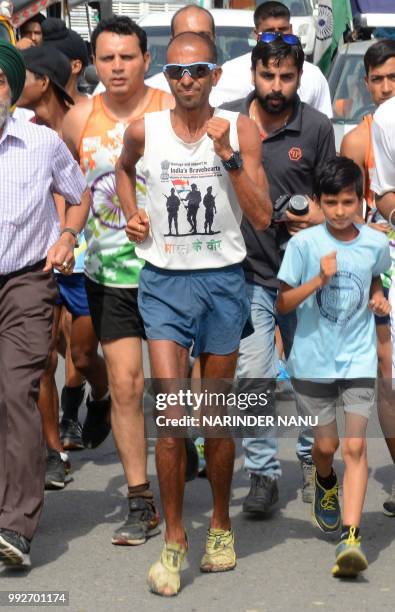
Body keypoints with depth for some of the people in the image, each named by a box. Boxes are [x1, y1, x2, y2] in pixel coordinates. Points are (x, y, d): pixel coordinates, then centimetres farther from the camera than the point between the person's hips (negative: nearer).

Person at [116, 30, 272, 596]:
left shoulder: (239, 130, -4)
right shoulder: (144, 131, -1)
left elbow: (262, 217, -10)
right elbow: (124, 168, 25)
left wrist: (229, 155, -18)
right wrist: (131, 214, 8)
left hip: (223, 281, 0)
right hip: (164, 282, 0)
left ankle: (221, 523, 28)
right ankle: (173, 539, -1)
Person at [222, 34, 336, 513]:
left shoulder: (317, 128, -4)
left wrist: (315, 219, -15)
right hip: (248, 274, 0)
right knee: (253, 378, -6)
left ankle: (311, 459, 31)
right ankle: (263, 474, 3)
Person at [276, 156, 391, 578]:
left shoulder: (375, 243, -2)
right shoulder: (304, 244, -10)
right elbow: (283, 304, -9)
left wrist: (378, 297, 1)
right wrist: (320, 279, -23)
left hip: (358, 359, 0)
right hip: (313, 359, 0)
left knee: (355, 446, -10)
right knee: (326, 443, 11)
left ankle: (350, 538, -16)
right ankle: (326, 485, 48)